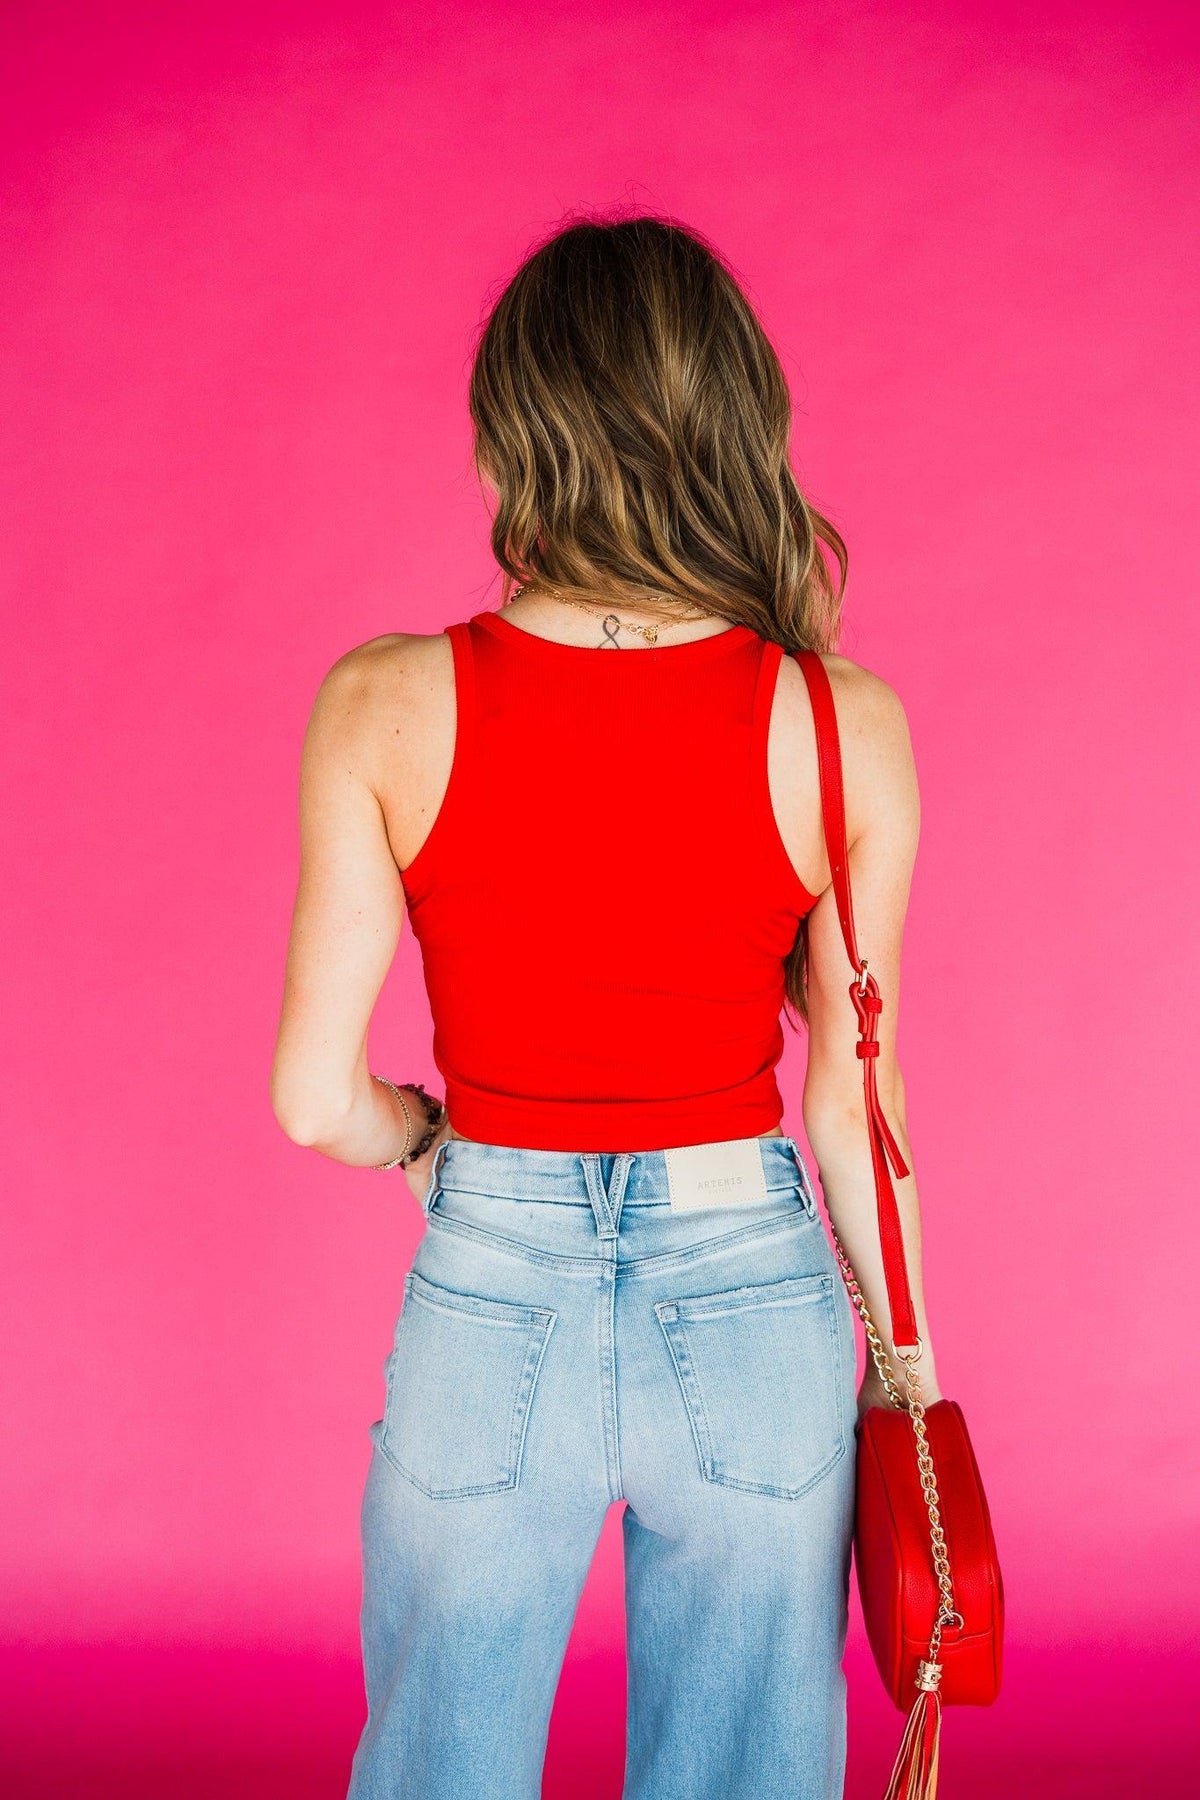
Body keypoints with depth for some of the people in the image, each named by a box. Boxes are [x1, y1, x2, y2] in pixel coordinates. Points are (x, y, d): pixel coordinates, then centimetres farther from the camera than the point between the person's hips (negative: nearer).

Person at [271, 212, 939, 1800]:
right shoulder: (841, 725, -10)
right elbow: (853, 1100, -3)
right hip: (755, 1308, 1)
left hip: (488, 1309, 0)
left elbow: (318, 1100, -8)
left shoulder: (384, 706, -12)